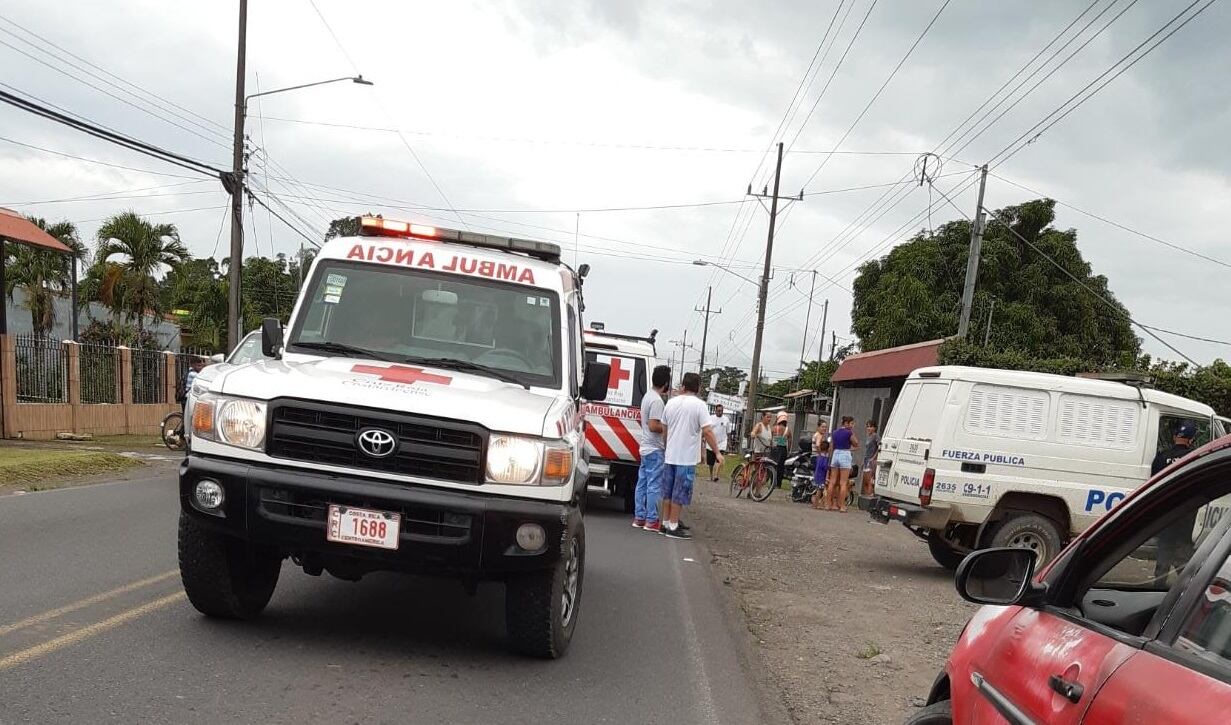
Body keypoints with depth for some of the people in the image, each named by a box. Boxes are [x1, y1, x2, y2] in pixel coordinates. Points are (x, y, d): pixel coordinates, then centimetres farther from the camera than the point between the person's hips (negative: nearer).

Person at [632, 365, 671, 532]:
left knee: (642, 483, 10)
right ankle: (651, 520, -3)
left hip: (645, 448, 10)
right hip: (655, 449, -10)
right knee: (654, 485, -5)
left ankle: (639, 517, 15)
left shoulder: (647, 396, 12)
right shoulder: (657, 400, -18)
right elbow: (653, 425, -23)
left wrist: (665, 426, 16)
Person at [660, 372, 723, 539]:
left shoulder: (671, 403, 5)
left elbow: (663, 428, 12)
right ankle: (673, 527, 2)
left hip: (670, 455, 6)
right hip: (687, 457, -6)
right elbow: (707, 432, -17)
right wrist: (717, 452, -11)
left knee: (668, 492, 14)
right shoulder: (699, 405, -12)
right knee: (680, 493, 0)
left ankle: (665, 524, 20)